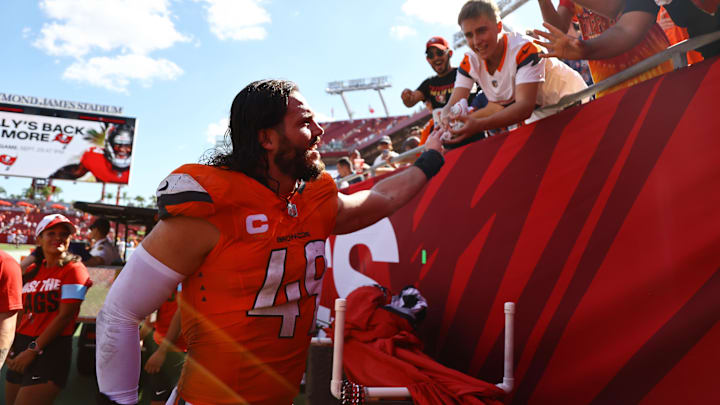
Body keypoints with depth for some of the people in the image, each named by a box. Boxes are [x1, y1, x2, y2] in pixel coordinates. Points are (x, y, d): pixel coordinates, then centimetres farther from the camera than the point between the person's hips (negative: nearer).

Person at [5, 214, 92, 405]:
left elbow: (65, 316, -14)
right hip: (21, 346, 7)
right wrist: (12, 347, 2)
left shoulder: (73, 269, -9)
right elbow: (23, 313, 13)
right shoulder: (33, 271, 11)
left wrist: (33, 350, -13)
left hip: (51, 350, -7)